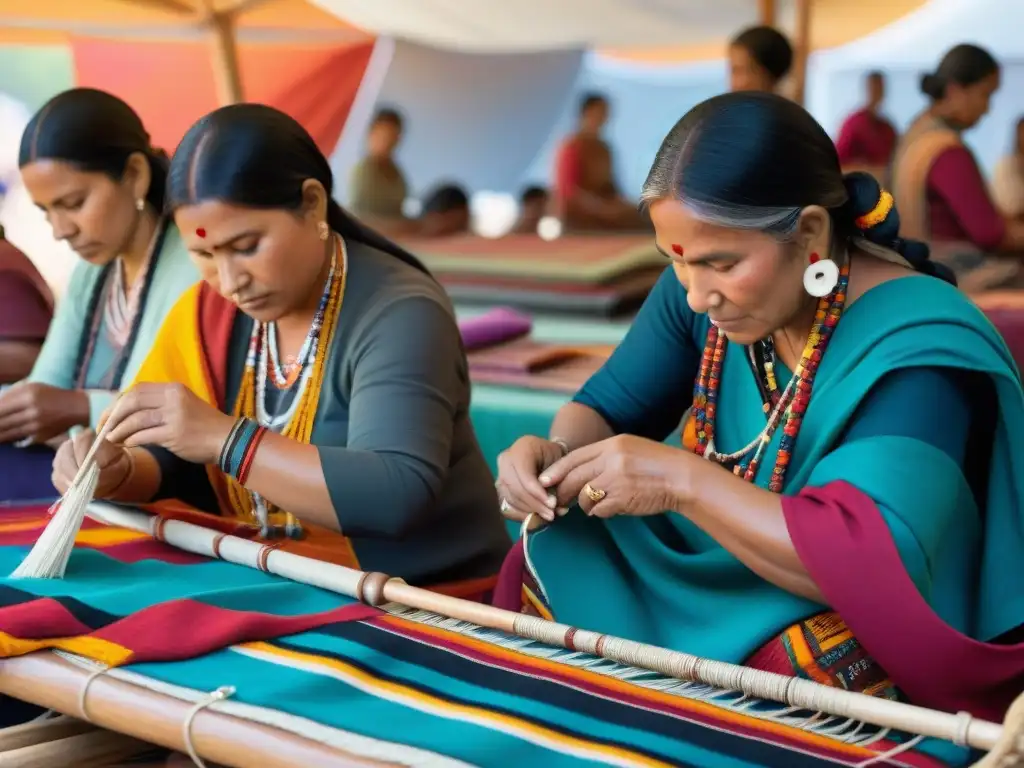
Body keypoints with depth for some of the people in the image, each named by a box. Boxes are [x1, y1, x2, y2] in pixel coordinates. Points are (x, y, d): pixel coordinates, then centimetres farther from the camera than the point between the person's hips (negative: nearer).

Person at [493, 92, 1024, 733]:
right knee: (556, 565, -11)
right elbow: (610, 404, 7)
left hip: (894, 661, -6)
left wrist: (683, 479, -32)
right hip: (733, 596, 6)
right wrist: (556, 455, -16)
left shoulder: (916, 350, -24)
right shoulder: (706, 286, -4)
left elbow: (878, 567, -32)